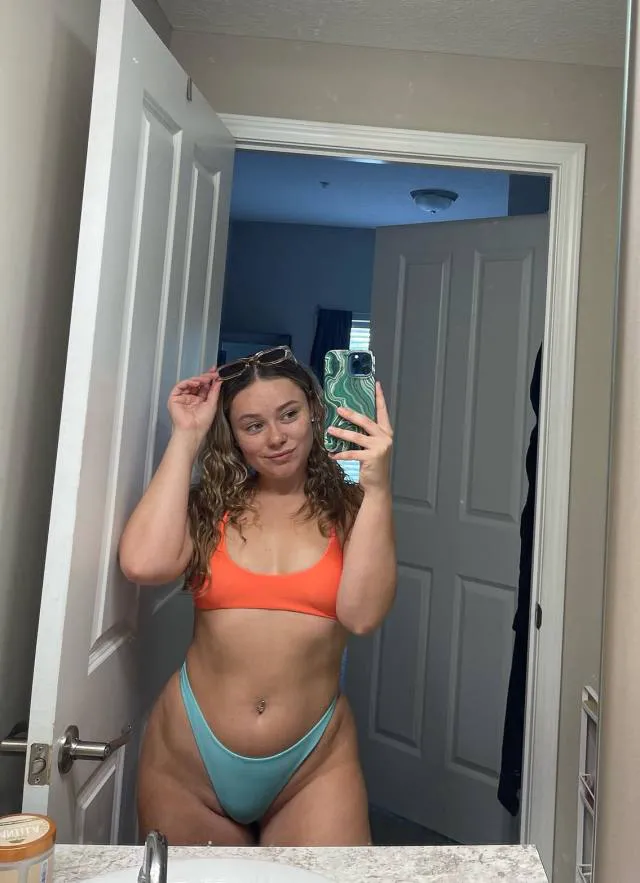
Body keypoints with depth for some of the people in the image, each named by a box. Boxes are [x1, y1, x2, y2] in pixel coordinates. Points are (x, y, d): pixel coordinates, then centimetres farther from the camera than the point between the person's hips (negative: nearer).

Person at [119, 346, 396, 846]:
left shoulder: (352, 509, -3)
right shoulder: (210, 504, 1)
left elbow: (362, 614, -17)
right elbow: (145, 564, -19)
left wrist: (377, 487, -24)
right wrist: (186, 439, -11)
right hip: (188, 759, 2)